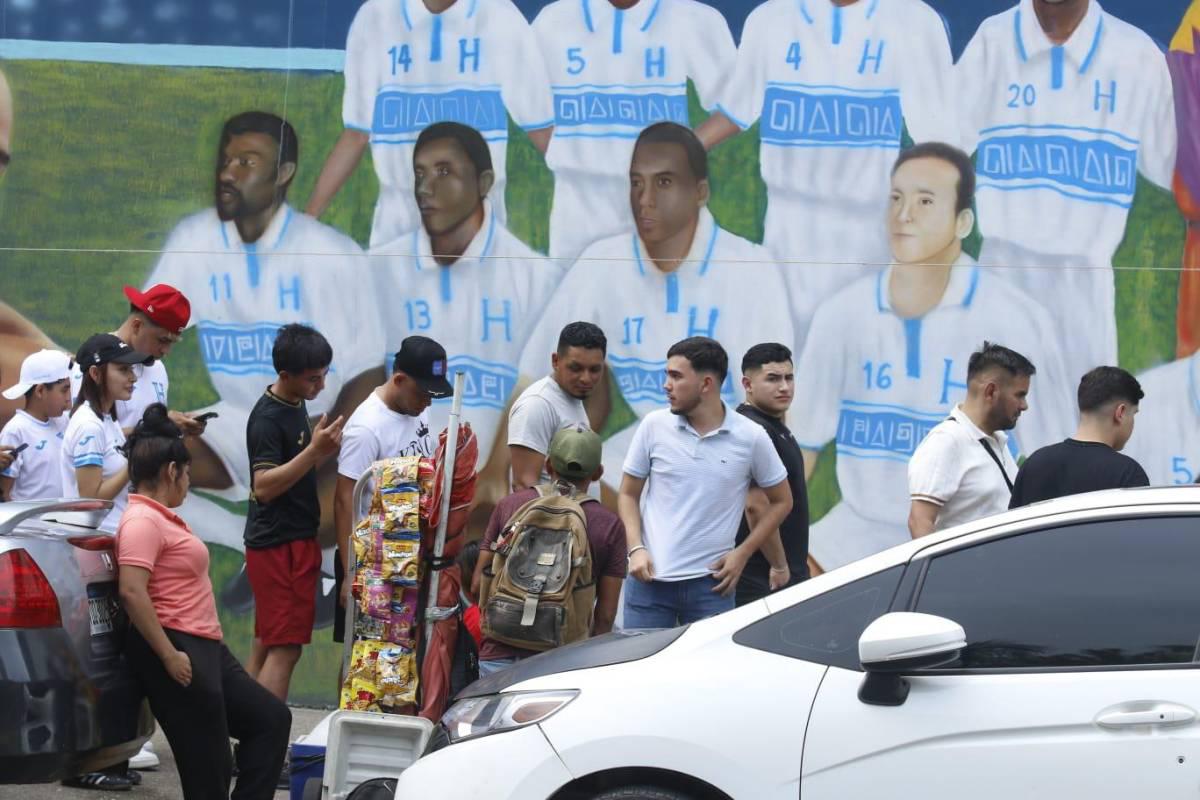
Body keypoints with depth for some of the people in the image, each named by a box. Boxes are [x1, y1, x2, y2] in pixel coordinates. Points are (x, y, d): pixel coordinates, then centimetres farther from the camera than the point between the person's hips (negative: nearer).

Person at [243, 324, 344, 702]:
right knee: (285, 648, -11)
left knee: (266, 644, 12)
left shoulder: (296, 405, 12)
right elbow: (263, 486, -24)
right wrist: (315, 451, -32)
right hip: (280, 544, -10)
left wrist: (322, 450, 4)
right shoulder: (267, 418, -17)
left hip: (295, 539, 10)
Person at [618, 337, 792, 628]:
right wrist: (636, 548, -6)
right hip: (650, 579, 1)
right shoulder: (654, 426, 1)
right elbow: (629, 495, 9)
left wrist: (742, 553, 0)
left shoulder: (751, 437, -2)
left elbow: (780, 501, 10)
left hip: (710, 582, -1)